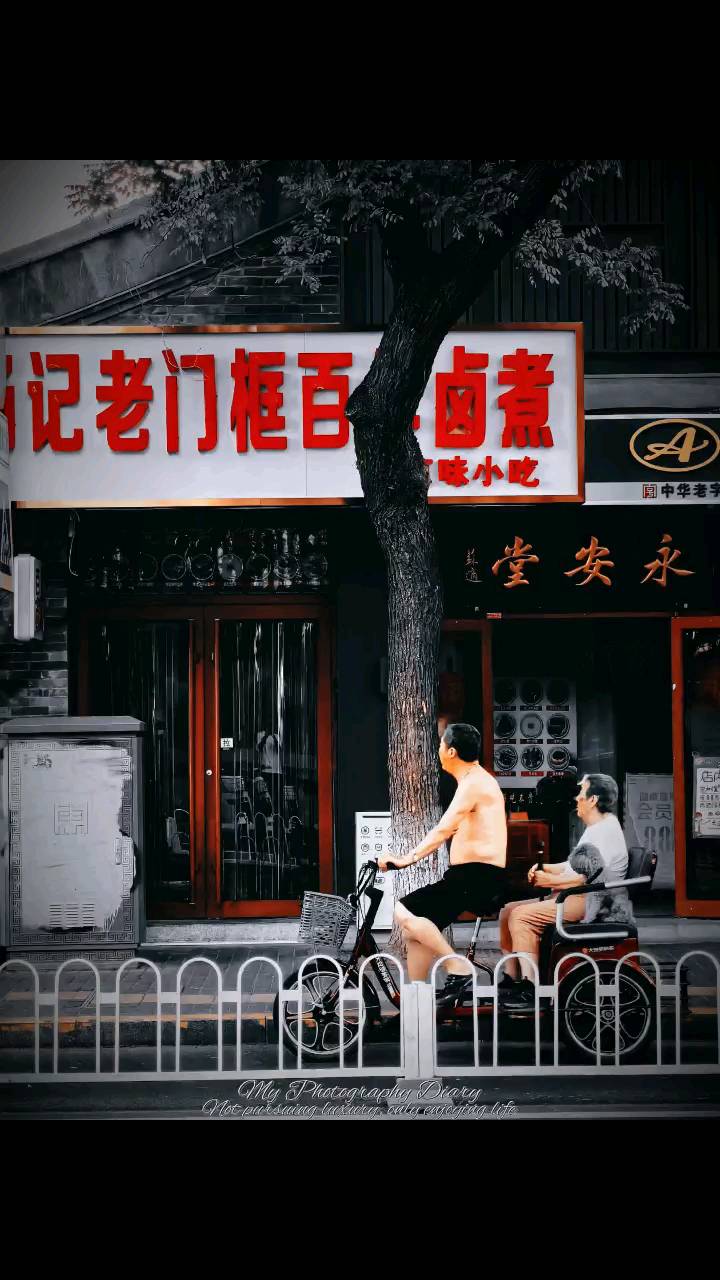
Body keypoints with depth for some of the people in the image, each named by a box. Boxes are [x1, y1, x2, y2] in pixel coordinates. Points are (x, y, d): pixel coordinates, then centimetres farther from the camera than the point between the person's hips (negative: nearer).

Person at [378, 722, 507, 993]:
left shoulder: (473, 784, -13)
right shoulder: (477, 779, 20)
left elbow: (444, 830, -25)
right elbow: (452, 830, 27)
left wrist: (408, 859, -28)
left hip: (477, 876, -10)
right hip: (471, 876, 10)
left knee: (404, 913, -19)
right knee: (414, 931, 10)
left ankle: (457, 967, -16)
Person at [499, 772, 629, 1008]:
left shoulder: (606, 832, -15)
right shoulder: (596, 828, 21)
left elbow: (585, 878, -24)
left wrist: (549, 880, -13)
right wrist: (545, 869, 10)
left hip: (589, 902, -11)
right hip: (574, 899, 11)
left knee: (520, 916, -23)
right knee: (509, 911, 6)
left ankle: (529, 989, -25)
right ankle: (511, 979, 5)